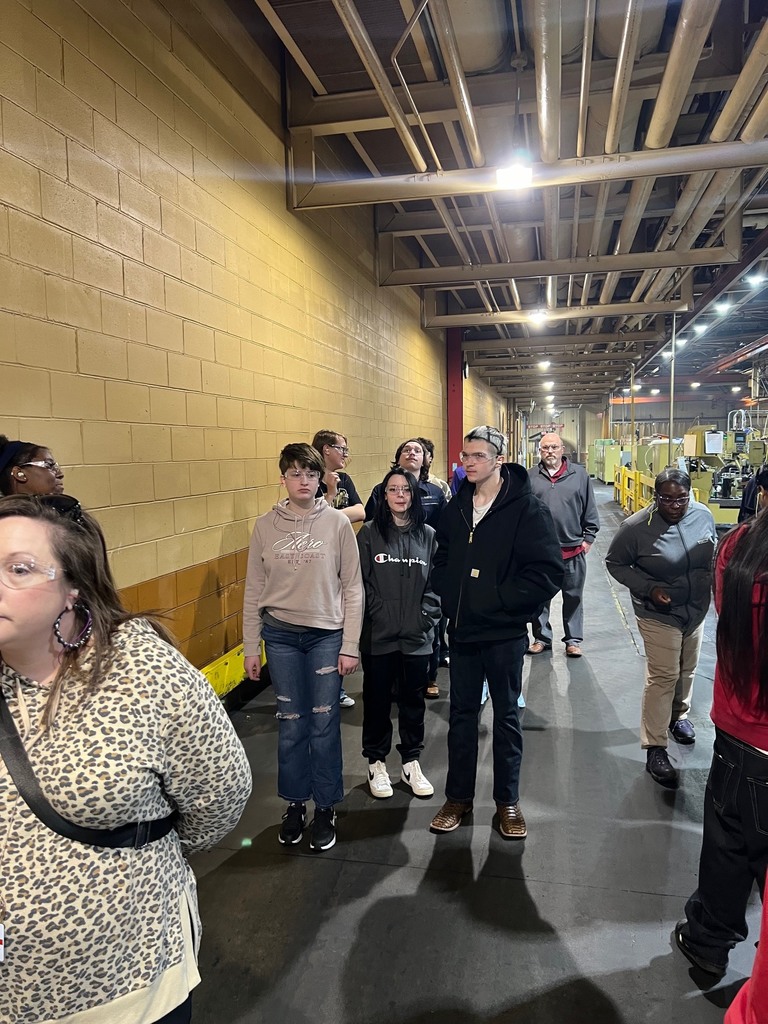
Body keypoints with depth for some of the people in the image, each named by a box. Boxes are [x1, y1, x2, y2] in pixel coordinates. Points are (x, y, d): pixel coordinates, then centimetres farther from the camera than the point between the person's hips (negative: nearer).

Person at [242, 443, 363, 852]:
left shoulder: (337, 522, -5)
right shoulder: (266, 526, 0)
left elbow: (352, 587, -3)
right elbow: (254, 591, 5)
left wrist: (350, 646, -5)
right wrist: (251, 648, 5)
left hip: (327, 635, -1)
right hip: (281, 636, 2)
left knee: (324, 724, 5)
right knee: (291, 725, 10)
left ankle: (325, 808, 24)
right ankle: (295, 803, 29)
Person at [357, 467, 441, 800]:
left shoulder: (428, 535, 4)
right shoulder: (369, 533, -1)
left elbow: (436, 582, 5)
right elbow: (360, 580, -5)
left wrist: (427, 615, -6)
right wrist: (378, 613, -12)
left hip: (417, 636, 2)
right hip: (378, 635, -2)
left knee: (413, 700, 14)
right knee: (377, 699, 10)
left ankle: (411, 763, 30)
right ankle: (376, 762, 28)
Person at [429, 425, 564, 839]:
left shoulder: (526, 509, -12)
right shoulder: (455, 508, 5)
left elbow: (548, 572, -18)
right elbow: (441, 561, 15)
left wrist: (499, 600, -19)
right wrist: (449, 598, -1)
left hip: (504, 633, -4)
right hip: (461, 630, 5)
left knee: (506, 716, 12)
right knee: (461, 713, 14)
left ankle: (508, 801, 29)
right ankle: (458, 797, 30)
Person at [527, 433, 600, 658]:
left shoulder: (579, 474, 1)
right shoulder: (530, 477, 1)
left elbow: (590, 511, 4)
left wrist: (588, 538, 1)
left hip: (573, 550, 0)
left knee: (573, 597, 10)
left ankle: (573, 640, 23)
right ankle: (542, 637, 24)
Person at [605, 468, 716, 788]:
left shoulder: (703, 514, -7)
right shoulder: (636, 527, -21)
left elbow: (713, 554, 11)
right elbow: (615, 563, -11)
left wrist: (710, 582, 0)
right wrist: (649, 587, -21)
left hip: (697, 610, 5)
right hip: (659, 615, -5)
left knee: (687, 670, 21)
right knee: (663, 677, -6)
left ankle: (679, 715, 47)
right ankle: (655, 748, 4)